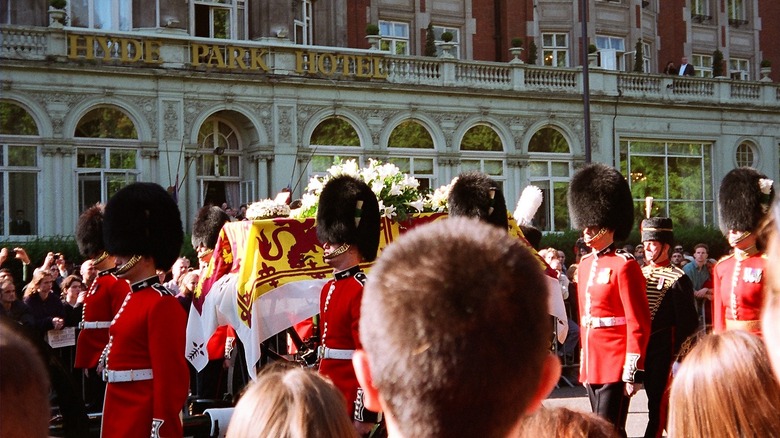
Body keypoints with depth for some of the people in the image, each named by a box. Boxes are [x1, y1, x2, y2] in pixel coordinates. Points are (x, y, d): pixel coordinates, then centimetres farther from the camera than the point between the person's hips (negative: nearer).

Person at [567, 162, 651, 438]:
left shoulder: (624, 266, -11)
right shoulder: (585, 265, 12)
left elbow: (639, 324, -14)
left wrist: (633, 371, -17)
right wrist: (584, 362, 17)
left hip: (615, 365, -8)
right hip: (592, 363, 8)